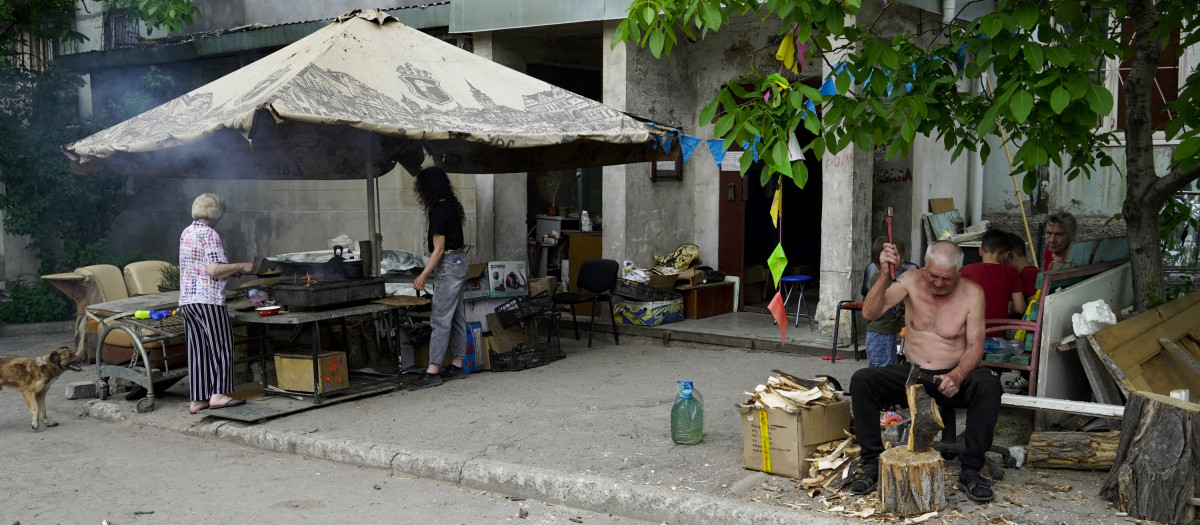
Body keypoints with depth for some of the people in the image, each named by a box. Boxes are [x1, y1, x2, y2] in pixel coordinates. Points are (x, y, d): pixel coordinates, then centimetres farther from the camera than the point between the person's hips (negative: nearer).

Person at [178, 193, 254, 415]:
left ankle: (197, 399, 10)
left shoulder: (186, 233, 15)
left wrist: (230, 271, 23)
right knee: (221, 345, 1)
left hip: (186, 299, 8)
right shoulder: (209, 235, -12)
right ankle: (218, 394, -1)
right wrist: (240, 266, -10)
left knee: (197, 350, 9)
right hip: (207, 299, -8)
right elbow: (213, 269, -21)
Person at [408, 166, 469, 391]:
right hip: (458, 262, 10)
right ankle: (457, 365, 18)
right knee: (457, 317, 12)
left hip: (448, 266, -10)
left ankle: (432, 371, -10)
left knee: (440, 319, -10)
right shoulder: (451, 206, 11)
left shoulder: (438, 211, -17)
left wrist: (424, 275, -17)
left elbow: (438, 249, -18)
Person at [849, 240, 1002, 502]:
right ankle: (872, 463, -14)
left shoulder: (972, 294, -6)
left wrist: (957, 375, -27)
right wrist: (885, 275, -27)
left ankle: (970, 470, -22)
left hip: (953, 376, -1)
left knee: (988, 384, -33)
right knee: (861, 380, -23)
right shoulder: (911, 280, -3)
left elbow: (975, 347, -7)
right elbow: (870, 313, -13)